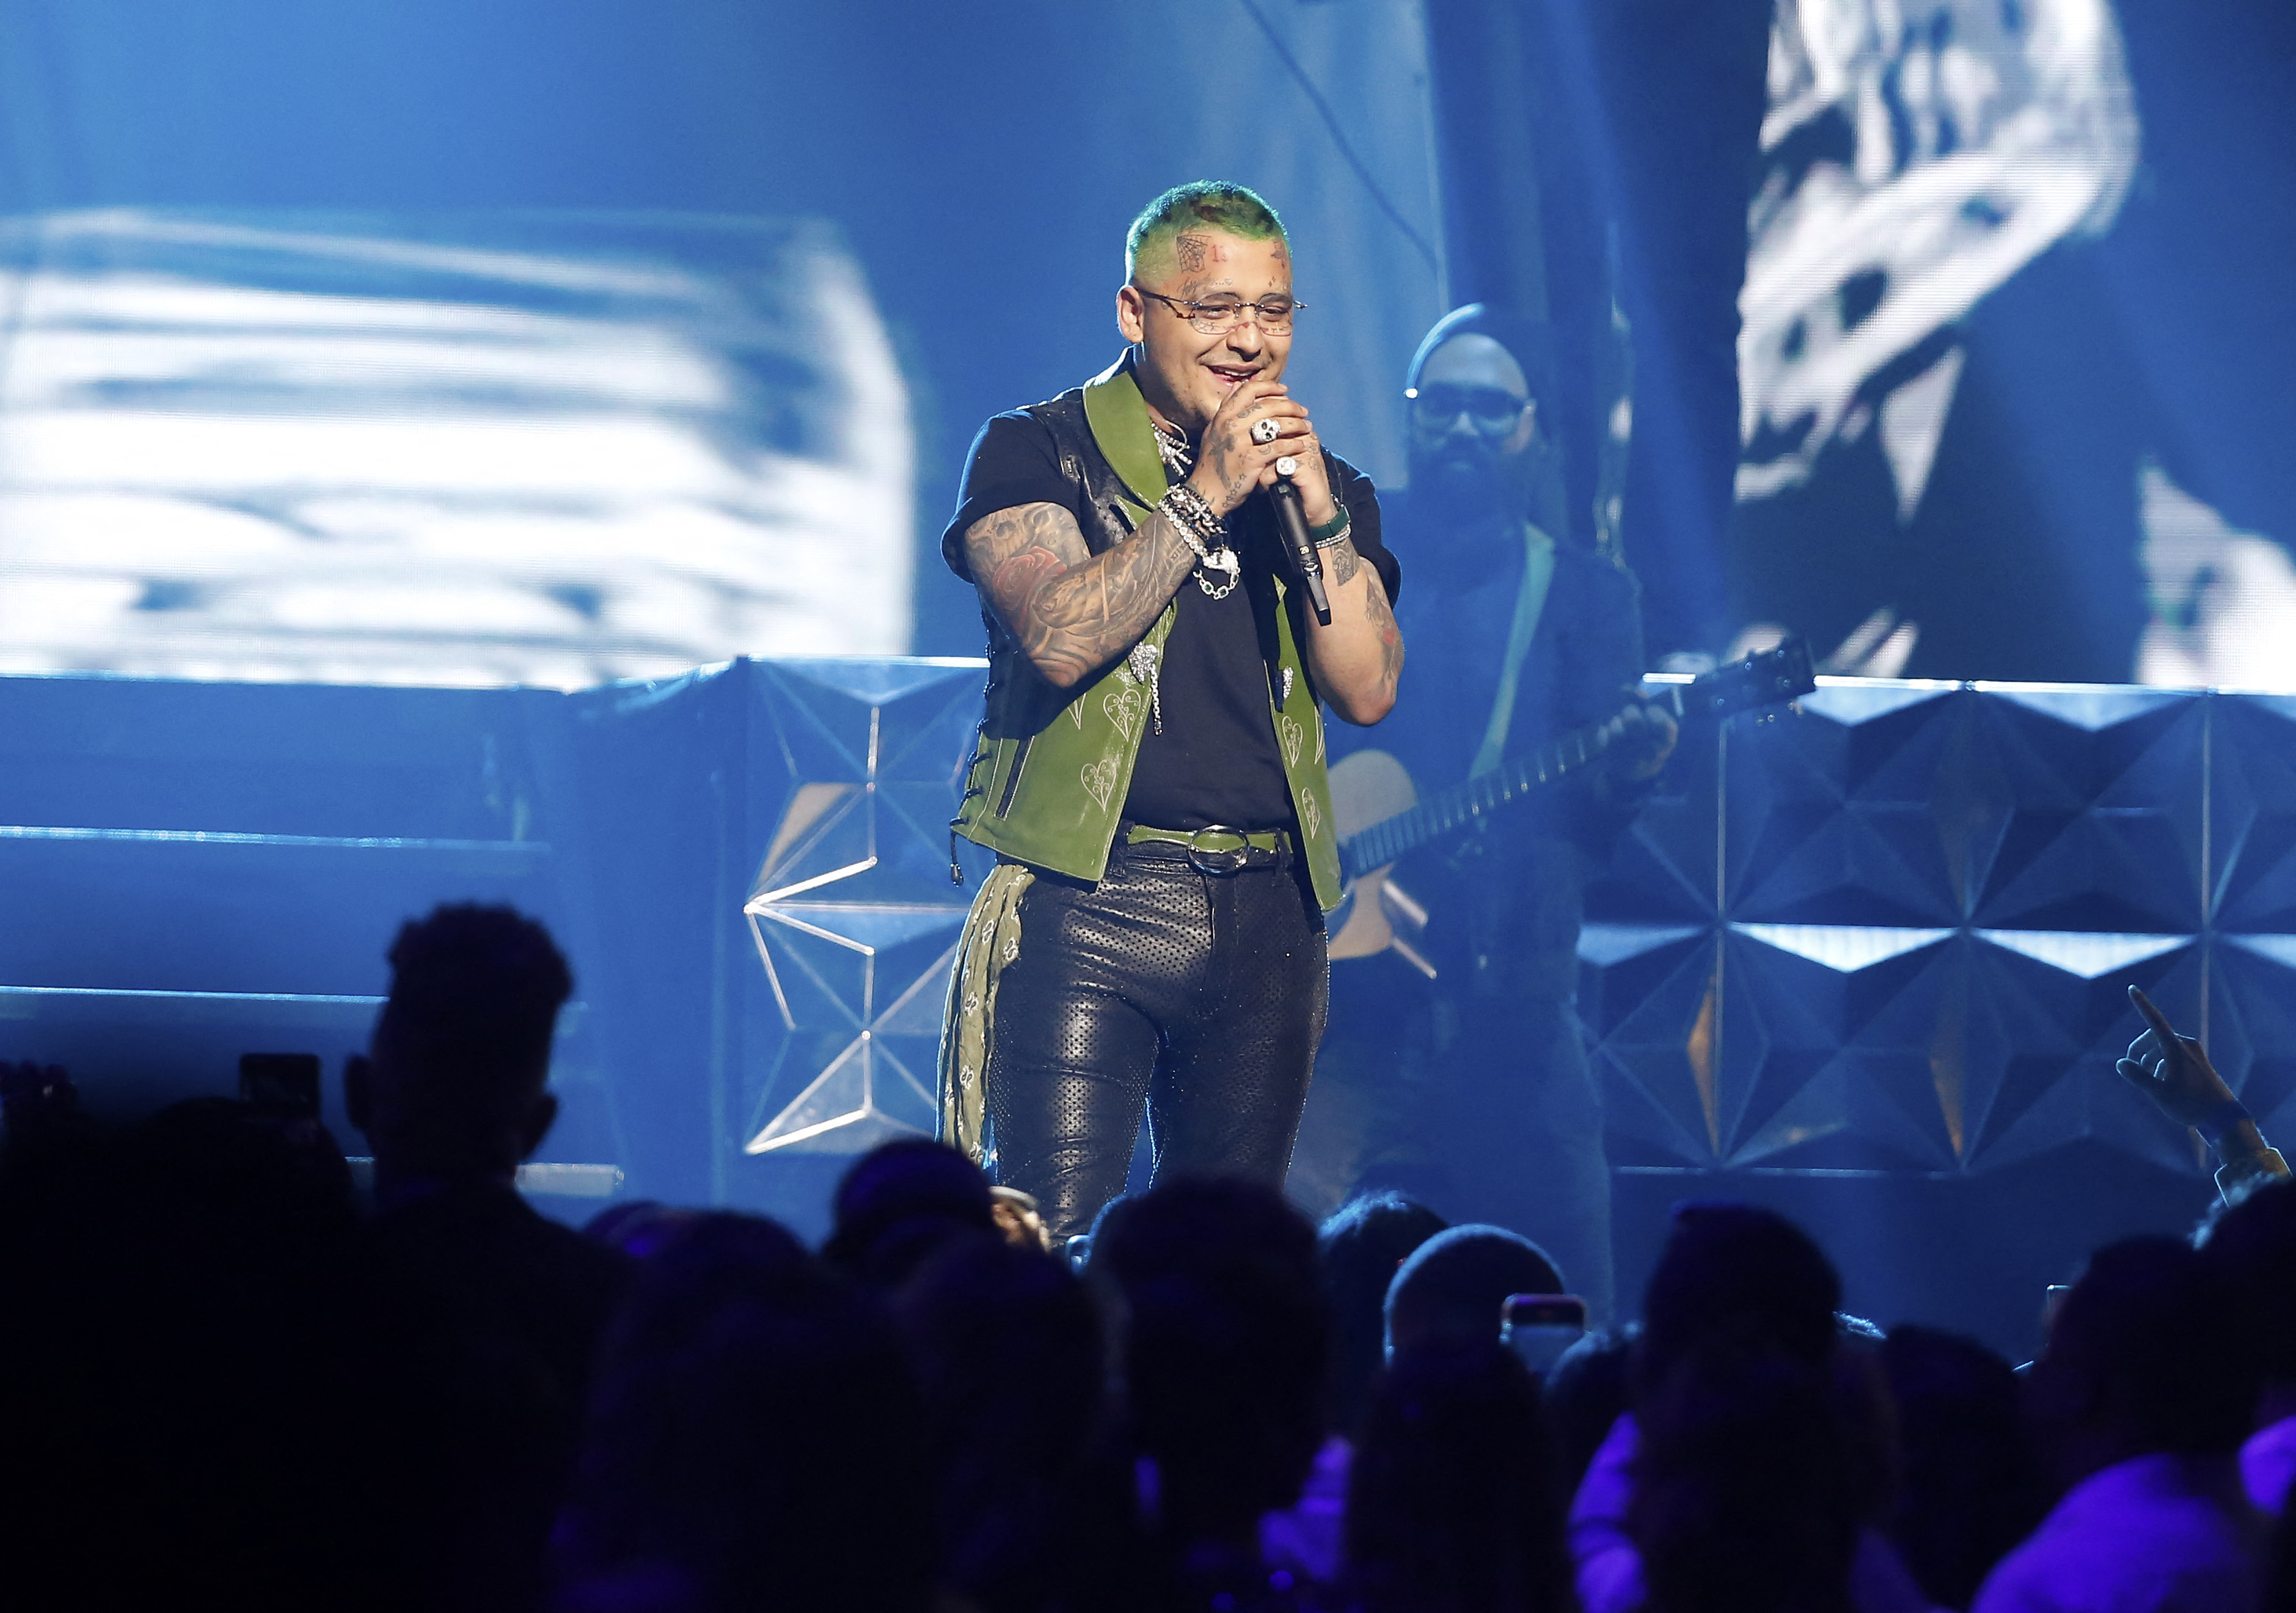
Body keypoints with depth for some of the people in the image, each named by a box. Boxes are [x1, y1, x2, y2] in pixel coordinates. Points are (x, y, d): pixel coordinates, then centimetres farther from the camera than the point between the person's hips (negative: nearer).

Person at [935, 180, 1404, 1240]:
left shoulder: (1326, 486, 15)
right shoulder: (1036, 454, 2)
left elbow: (1367, 690, 3)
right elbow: (1061, 637, -15)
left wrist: (1321, 516, -8)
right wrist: (1204, 496, -15)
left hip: (1265, 917, 4)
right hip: (1087, 904, -4)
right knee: (1048, 1245, -13)